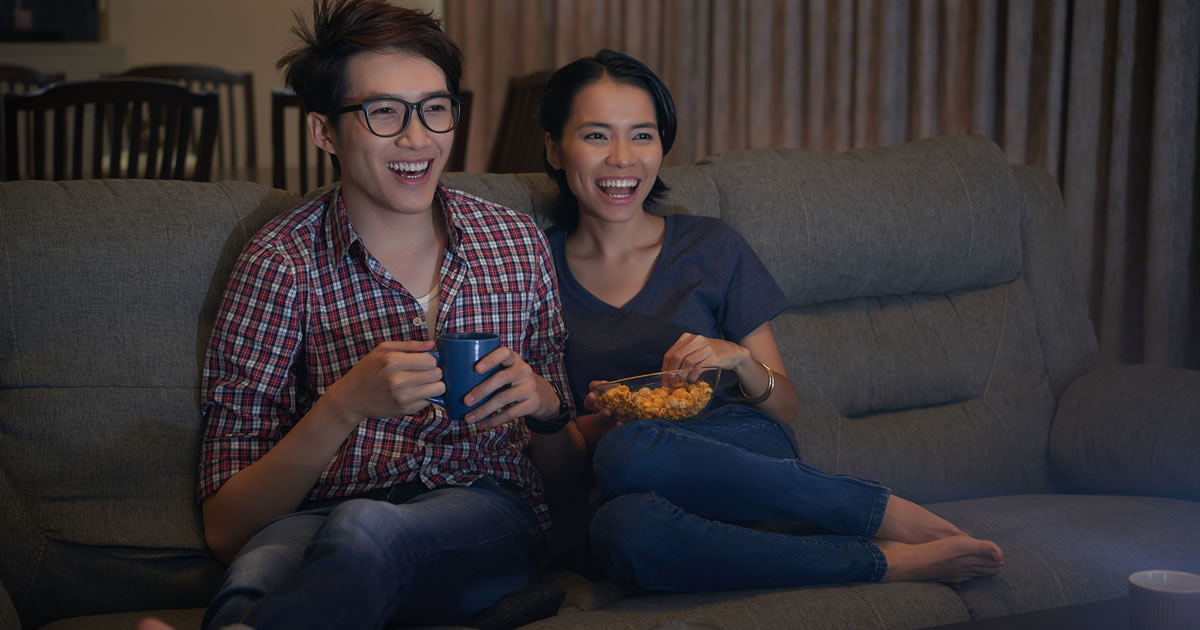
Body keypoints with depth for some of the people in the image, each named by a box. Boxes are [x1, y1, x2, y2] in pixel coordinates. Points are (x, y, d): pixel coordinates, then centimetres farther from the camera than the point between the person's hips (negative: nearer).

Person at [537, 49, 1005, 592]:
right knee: (621, 528, -39)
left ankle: (889, 512, -23)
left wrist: (738, 360, -12)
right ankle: (886, 560, -22)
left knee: (627, 454, -37)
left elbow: (785, 407, 10)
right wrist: (599, 422, -11)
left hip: (749, 464, -1)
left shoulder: (711, 249, 7)